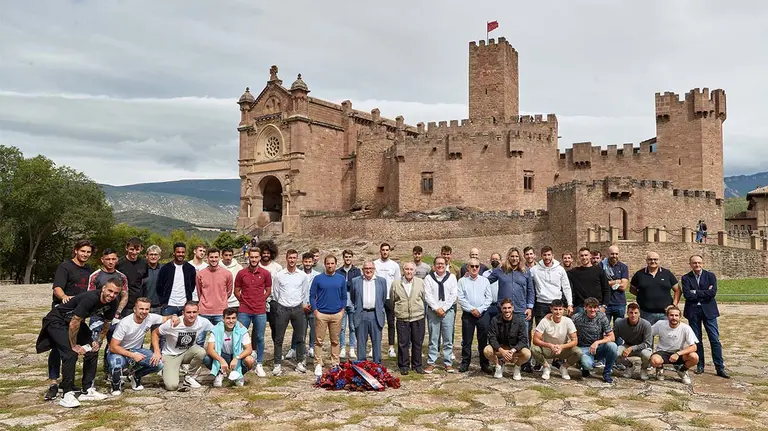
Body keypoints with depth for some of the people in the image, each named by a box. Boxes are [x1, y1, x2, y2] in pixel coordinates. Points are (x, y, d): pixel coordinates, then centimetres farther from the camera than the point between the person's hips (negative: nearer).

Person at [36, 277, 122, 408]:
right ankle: (67, 395, -12)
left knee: (92, 351, 0)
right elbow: (73, 324, -29)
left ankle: (88, 391, 8)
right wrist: (74, 345, -18)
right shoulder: (90, 298, -36)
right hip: (57, 321, -8)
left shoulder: (112, 304, -13)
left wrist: (98, 341, 1)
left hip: (76, 321, 8)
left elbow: (107, 324, 6)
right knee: (70, 354, -21)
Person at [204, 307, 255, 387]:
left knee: (249, 360, -32)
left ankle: (239, 375, 3)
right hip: (221, 356, 1)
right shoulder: (216, 330, -16)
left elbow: (249, 349, -22)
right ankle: (220, 373, 3)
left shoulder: (242, 330, -17)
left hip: (238, 356, -1)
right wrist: (221, 360, -42)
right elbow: (210, 349, -25)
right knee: (206, 359, -29)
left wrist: (236, 358, -40)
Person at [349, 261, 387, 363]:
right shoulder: (355, 281, 5)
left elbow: (384, 298, 15)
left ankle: (377, 364, 12)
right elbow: (352, 297, 16)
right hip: (361, 315, 0)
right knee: (361, 341, 5)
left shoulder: (382, 281, 7)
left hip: (376, 315, 0)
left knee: (377, 341, 4)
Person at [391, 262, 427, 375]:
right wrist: (396, 312, 13)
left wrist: (421, 310, 12)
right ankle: (403, 366, 15)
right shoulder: (396, 283, 2)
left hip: (418, 318, 1)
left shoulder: (420, 282, 4)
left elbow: (424, 298, 12)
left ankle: (417, 365, 21)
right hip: (402, 319, -1)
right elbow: (392, 300, 11)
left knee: (418, 343, 7)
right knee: (403, 343, 3)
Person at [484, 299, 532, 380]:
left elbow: (523, 339, -14)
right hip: (500, 347, 1)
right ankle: (499, 364, 4)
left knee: (527, 354, -32)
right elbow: (492, 338, -13)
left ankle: (516, 367, 4)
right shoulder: (495, 321, -9)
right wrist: (501, 350, -30)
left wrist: (513, 350, -30)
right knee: (487, 350, -30)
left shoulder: (519, 321, -11)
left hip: (515, 348, 0)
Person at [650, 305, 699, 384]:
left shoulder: (685, 328, -14)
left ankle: (682, 370, 6)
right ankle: (660, 368, 6)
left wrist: (678, 354, -30)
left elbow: (693, 347, -17)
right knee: (655, 360, -36)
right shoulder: (660, 324, -11)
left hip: (679, 353, 1)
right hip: (662, 352, -1)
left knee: (694, 357, -30)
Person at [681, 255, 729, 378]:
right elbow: (687, 295, -12)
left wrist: (696, 292, -12)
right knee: (696, 340, 8)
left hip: (708, 311, -1)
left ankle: (720, 368, 4)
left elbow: (713, 292, -13)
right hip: (693, 312, 1)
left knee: (715, 339, -1)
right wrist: (704, 293, -11)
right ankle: (700, 365, 18)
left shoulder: (710, 276, 2)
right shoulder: (686, 278, 2)